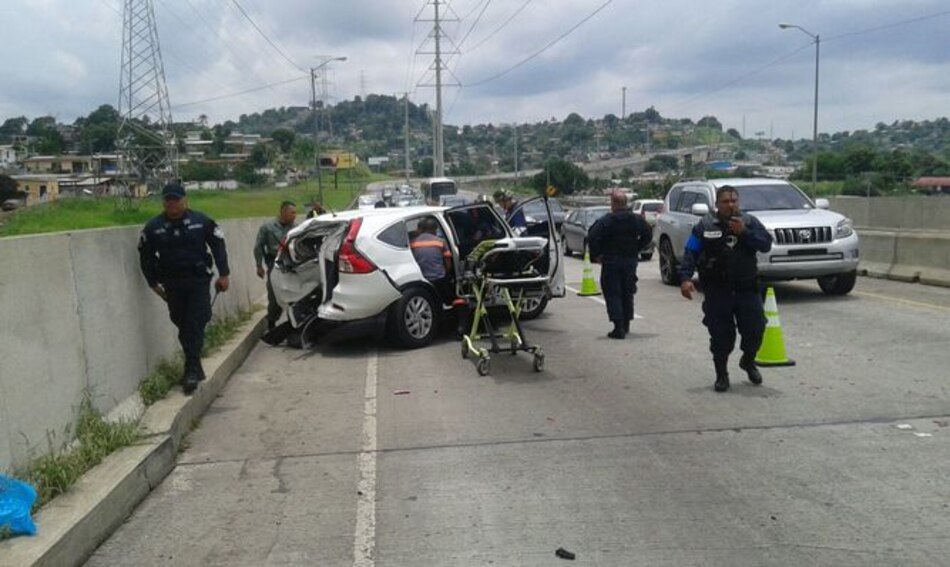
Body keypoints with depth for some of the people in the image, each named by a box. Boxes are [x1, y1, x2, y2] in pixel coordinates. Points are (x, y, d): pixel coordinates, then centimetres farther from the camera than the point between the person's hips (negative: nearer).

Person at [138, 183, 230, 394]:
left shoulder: (201, 221, -2)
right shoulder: (153, 227, 1)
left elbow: (218, 246, 3)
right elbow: (145, 256, 10)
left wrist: (224, 274, 1)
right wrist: (153, 282, 9)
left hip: (199, 281, -2)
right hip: (172, 285, 2)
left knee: (195, 324, -9)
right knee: (183, 326, 8)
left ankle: (191, 370, -5)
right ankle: (194, 368, 21)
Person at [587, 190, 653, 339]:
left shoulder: (606, 221, -12)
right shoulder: (636, 219, 3)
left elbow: (592, 237, -20)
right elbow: (648, 235, 11)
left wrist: (597, 254, -8)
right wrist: (636, 249, 14)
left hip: (611, 261, -5)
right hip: (631, 260, 5)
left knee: (612, 293, -1)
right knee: (627, 293, 18)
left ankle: (619, 327, -10)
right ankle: (626, 324, 27)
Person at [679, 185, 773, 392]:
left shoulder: (749, 222, 5)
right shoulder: (705, 226, 0)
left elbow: (766, 244, -6)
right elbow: (690, 253, -5)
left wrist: (744, 233, -19)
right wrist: (685, 278, -17)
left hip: (747, 288, 2)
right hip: (717, 291, -2)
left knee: (755, 329, 4)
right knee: (721, 334, 0)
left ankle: (748, 361, 33)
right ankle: (721, 375, 16)